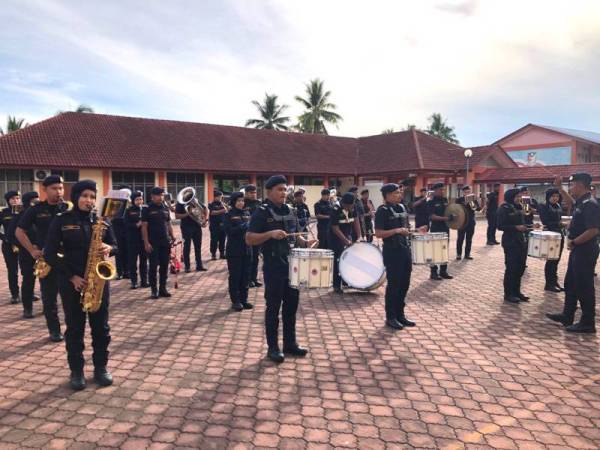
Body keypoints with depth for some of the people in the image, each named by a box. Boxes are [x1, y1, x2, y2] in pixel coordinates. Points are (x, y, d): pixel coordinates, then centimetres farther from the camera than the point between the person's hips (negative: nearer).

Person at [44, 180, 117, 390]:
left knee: (101, 326, 7)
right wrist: (71, 276, -13)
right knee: (75, 327, 6)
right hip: (71, 281, -2)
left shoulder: (101, 220, 5)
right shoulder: (61, 220, -4)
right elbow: (50, 254, -7)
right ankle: (76, 371, 19)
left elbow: (115, 245, 12)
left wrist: (108, 249, -13)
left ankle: (100, 367, 22)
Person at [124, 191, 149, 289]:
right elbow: (126, 224, -6)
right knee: (132, 261, 1)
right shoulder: (129, 211, 2)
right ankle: (134, 281, 9)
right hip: (133, 239, -2)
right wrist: (136, 225, -20)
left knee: (144, 260, 7)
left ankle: (144, 281, 14)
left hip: (144, 238, 2)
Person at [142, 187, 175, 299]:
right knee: (153, 266, 0)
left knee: (164, 266, 7)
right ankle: (154, 290, 8)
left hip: (165, 242, 4)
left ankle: (163, 288, 16)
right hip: (153, 243, -4)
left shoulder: (166, 208, 11)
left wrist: (173, 237, 8)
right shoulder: (147, 209, -4)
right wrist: (146, 243, -13)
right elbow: (144, 227, -7)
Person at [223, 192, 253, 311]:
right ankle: (235, 301, 11)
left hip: (246, 249, 5)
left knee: (245, 275, 9)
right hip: (234, 251, -4)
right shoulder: (228, 215, -3)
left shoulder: (246, 213, 11)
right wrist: (243, 227, -20)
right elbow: (228, 231, -15)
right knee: (235, 276, 2)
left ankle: (243, 299, 20)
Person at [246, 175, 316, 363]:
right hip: (273, 267, -7)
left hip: (292, 264, 7)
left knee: (291, 305, 13)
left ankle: (290, 343, 26)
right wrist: (270, 234, -27)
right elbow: (249, 239, -14)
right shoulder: (262, 212, -9)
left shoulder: (288, 211, 11)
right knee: (273, 307, 3)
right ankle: (273, 347, 15)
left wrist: (305, 242, 1)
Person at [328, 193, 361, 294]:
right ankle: (336, 286, 3)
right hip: (335, 238, -6)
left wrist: (359, 236, -5)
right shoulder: (335, 210, -24)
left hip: (348, 236, 6)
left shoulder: (353, 207, -6)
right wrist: (346, 240, -27)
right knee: (337, 261, -5)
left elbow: (355, 221, 1)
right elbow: (335, 228, -23)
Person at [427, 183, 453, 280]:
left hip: (445, 228, 7)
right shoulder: (431, 202, -10)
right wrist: (445, 218, -26)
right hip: (436, 229, -7)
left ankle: (443, 271, 20)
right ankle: (434, 272, 8)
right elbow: (432, 216, -18)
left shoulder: (445, 200, 10)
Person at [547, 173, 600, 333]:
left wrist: (574, 242, -20)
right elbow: (571, 203, 34)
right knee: (570, 284, 18)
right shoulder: (581, 202, 9)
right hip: (578, 251, 10)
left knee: (584, 287, 0)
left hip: (585, 251, -10)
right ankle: (567, 316, 30)